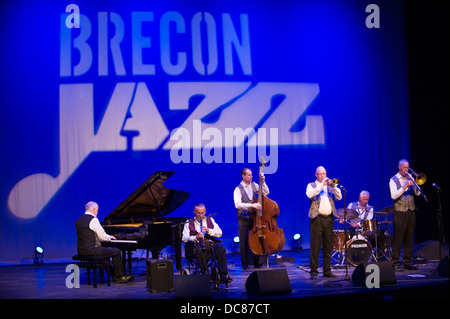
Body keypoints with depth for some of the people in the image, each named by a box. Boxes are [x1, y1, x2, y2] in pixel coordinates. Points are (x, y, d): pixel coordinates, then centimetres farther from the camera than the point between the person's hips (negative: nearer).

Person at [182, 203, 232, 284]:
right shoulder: (189, 223, 12)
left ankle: (223, 275, -32)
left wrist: (208, 230, -9)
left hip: (211, 244, 2)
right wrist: (195, 237, -18)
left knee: (221, 249, -29)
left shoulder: (210, 220, 20)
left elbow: (220, 233, 8)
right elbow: (184, 238, 0)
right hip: (198, 246, -2)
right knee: (199, 251, -38)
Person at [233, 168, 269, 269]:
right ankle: (245, 264, 14)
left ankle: (257, 262, 12)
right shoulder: (238, 189, -9)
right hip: (243, 219, -4)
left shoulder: (254, 185, 6)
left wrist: (263, 182, -7)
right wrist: (252, 205, -29)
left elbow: (266, 192, 5)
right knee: (244, 242, 3)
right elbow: (238, 204, -21)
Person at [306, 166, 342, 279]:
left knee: (328, 246, 6)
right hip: (317, 219, -4)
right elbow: (310, 195, -14)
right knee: (315, 245, -5)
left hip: (329, 218, 4)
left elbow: (339, 197, 4)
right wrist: (321, 184, -14)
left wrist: (333, 186, -8)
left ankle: (327, 270, 13)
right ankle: (314, 271, -3)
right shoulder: (311, 185, 8)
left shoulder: (330, 186, 18)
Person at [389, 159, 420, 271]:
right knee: (398, 238, -6)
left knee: (409, 238, 7)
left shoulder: (410, 178, 14)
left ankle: (407, 262, 13)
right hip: (400, 213, -5)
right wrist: (404, 187, -24)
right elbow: (393, 196, -15)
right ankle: (396, 263, -2)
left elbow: (417, 193, 7)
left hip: (411, 212, 5)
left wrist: (414, 183, -9)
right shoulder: (393, 180, -2)